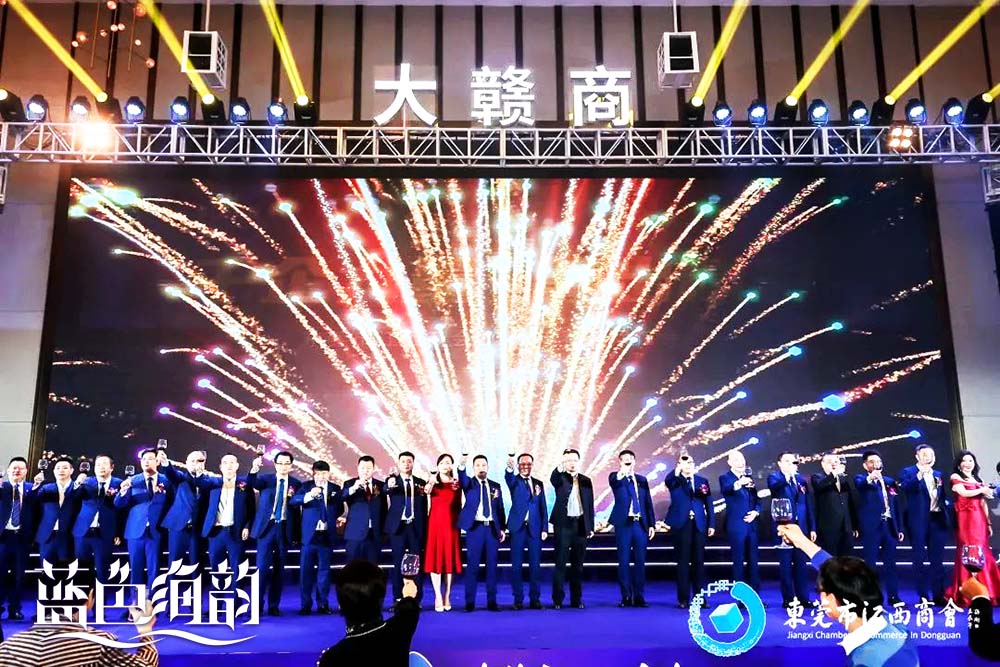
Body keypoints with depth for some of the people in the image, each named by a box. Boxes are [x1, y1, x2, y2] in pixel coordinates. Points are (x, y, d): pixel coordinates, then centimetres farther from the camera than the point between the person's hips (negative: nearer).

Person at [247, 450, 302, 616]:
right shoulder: (265, 479, 3)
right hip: (267, 527, -1)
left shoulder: (296, 484, 6)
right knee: (262, 566, -5)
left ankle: (274, 606, 14)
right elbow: (251, 483, -20)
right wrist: (254, 469, -37)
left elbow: (298, 507, 9)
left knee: (278, 569, 7)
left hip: (284, 529, 2)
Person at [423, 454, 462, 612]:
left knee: (450, 559, 4)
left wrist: (460, 524, 5)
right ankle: (438, 597, -1)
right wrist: (430, 484, -40)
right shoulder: (433, 482, 2)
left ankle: (447, 596, 11)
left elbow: (459, 506, 11)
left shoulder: (457, 484, 7)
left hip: (451, 525, 1)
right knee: (435, 558, -4)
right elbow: (427, 492, -21)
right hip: (435, 524, -1)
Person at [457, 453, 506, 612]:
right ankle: (470, 602, 5)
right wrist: (461, 466, -40)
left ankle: (491, 601, 12)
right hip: (475, 528, -3)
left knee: (492, 565, 5)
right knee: (472, 565, -2)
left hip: (492, 528, 3)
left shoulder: (495, 486, 13)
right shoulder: (469, 483, 4)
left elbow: (500, 508, 13)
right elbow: (462, 479, -19)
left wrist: (502, 528, 5)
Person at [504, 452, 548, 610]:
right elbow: (508, 478, -24)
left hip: (535, 529, 3)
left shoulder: (538, 483, 12)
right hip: (518, 528, -3)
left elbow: (543, 507, 11)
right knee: (516, 565, 1)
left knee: (535, 565, 5)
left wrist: (545, 528, 3)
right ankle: (518, 599, 9)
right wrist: (509, 469, -47)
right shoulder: (514, 481, 2)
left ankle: (535, 599, 14)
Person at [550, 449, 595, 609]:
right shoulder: (560, 478, 0)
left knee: (578, 564, 8)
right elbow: (553, 479, -25)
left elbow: (590, 505, 13)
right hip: (564, 524, -3)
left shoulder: (586, 480, 11)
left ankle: (576, 599, 15)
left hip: (581, 525, 3)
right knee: (560, 562, -3)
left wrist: (590, 527, 9)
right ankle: (558, 599, 2)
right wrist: (560, 467, -46)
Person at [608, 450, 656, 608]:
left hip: (640, 524, 3)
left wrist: (652, 524, 6)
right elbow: (614, 482, -23)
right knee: (624, 562, 1)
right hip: (624, 523, -3)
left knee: (640, 562, 5)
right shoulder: (615, 477, 2)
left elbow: (648, 503, 13)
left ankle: (639, 597, 13)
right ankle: (626, 597, 9)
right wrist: (620, 474, -45)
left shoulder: (642, 480, 13)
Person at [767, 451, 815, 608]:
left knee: (800, 563, 8)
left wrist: (812, 527, 9)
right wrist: (787, 476, -42)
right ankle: (788, 599, 6)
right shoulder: (774, 477, -1)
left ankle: (803, 597, 15)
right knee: (785, 564, 0)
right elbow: (774, 486, -26)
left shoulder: (801, 479, 12)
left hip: (800, 527, 4)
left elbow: (808, 505, 13)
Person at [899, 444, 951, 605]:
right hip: (919, 521, -5)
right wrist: (919, 475, -31)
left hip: (938, 519, 5)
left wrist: (947, 504, 6)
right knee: (920, 560, 0)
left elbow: (943, 496, 23)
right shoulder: (908, 472, -1)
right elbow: (905, 488, -20)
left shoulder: (938, 474, 17)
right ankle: (923, 596, 4)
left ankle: (938, 595, 14)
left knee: (937, 559, 8)